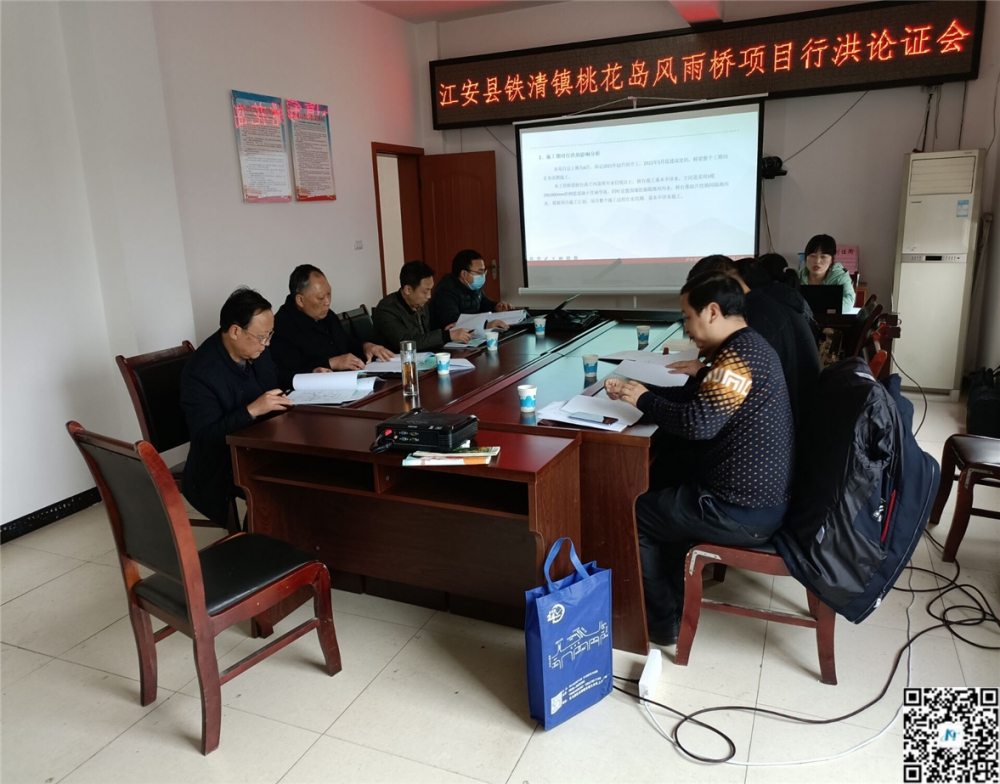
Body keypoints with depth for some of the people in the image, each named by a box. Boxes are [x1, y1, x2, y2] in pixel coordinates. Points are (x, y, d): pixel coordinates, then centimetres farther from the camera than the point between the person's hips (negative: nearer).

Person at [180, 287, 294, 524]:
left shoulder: (257, 350, 1)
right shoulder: (200, 373, -19)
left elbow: (280, 387, 17)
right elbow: (205, 437, -22)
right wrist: (252, 410, -31)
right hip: (223, 467, -7)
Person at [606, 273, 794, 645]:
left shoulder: (738, 356, -22)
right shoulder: (745, 347, 11)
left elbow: (698, 422, -31)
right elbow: (695, 398, 14)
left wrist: (644, 399, -15)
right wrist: (635, 390, 4)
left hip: (744, 510, -10)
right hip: (760, 495, 10)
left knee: (635, 515, 4)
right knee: (665, 494, 26)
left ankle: (663, 621, 19)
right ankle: (673, 600, 33)